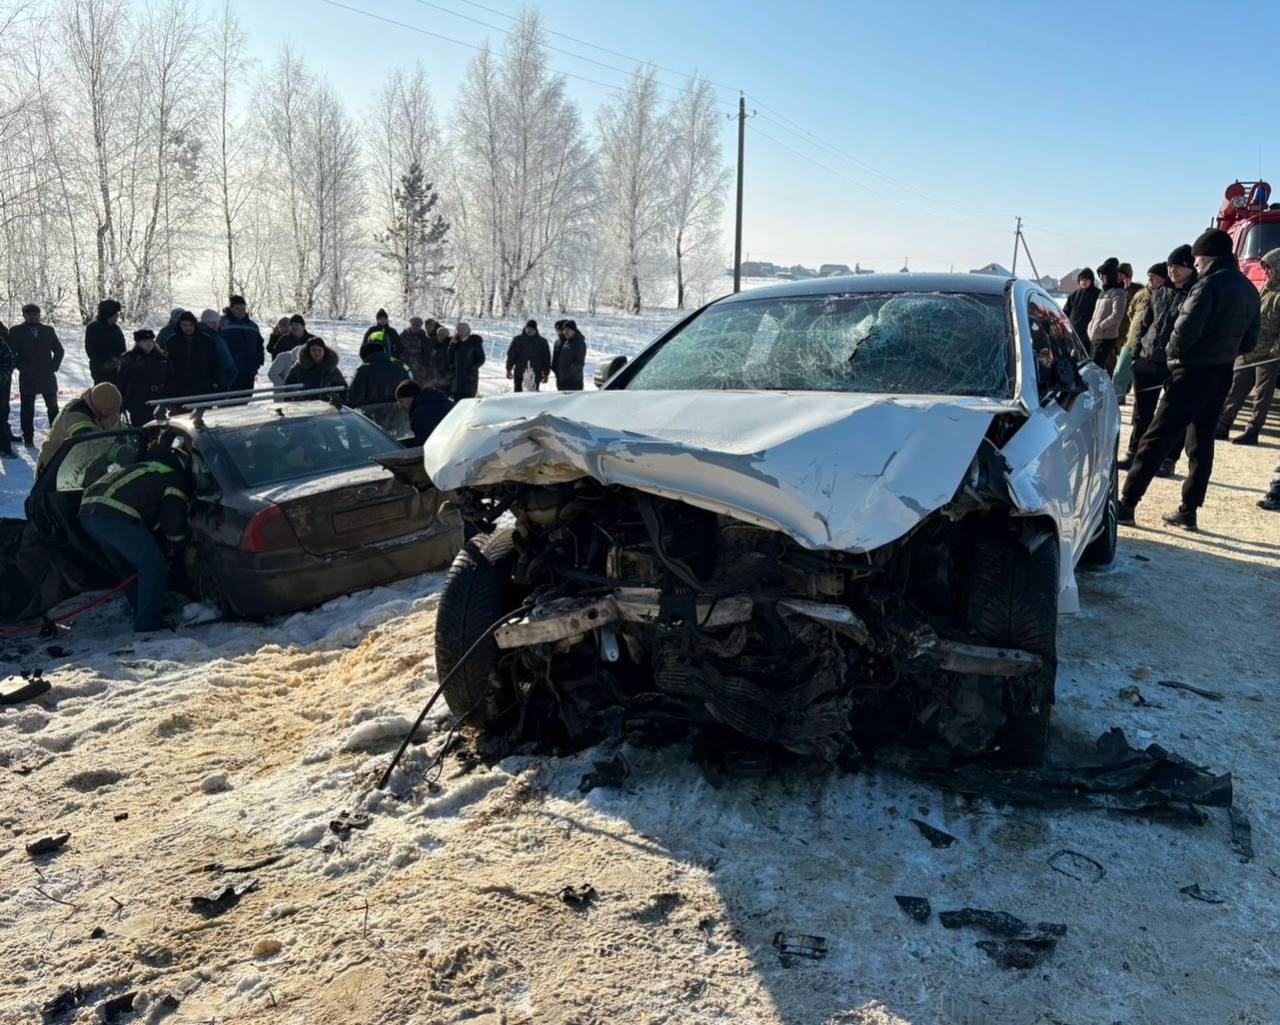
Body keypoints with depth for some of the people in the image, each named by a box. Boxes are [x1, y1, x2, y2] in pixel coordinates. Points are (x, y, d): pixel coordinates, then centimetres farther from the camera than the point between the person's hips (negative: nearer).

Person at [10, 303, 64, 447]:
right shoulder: (16, 331, 1)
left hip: (48, 377, 2)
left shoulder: (48, 330, 9)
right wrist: (23, 367, -10)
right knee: (27, 410, 3)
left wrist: (54, 366, 1)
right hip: (27, 378, -2)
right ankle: (28, 439, 10)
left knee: (53, 408, 4)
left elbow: (59, 350, 13)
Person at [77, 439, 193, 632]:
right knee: (154, 567, -6)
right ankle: (147, 624, -4)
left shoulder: (150, 467, 34)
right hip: (115, 516, -10)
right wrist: (174, 543, 21)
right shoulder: (176, 480, 6)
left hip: (88, 510, 10)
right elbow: (174, 521, 0)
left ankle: (144, 616, 33)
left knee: (127, 568, 23)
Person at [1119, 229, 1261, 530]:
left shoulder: (1210, 284, -14)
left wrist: (1174, 355, -3)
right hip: (1222, 375, 9)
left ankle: (1126, 504, -7)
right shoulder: (1248, 289, 13)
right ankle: (1188, 511, 15)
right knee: (1201, 443, 12)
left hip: (1193, 373, -8)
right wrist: (1223, 354, 14)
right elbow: (1249, 340, 16)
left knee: (1156, 439, -7)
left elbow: (1186, 329, -20)